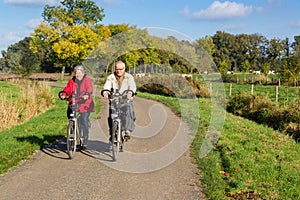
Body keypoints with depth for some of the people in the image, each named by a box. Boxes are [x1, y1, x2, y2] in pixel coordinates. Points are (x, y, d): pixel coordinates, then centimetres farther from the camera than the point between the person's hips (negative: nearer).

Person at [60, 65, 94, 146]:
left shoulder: (87, 80, 2)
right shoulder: (72, 81, 12)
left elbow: (90, 89, -14)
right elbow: (67, 88, 2)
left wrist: (87, 95, -35)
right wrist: (64, 95, -19)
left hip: (85, 104, -3)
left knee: (84, 122, -7)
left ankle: (85, 140, 3)